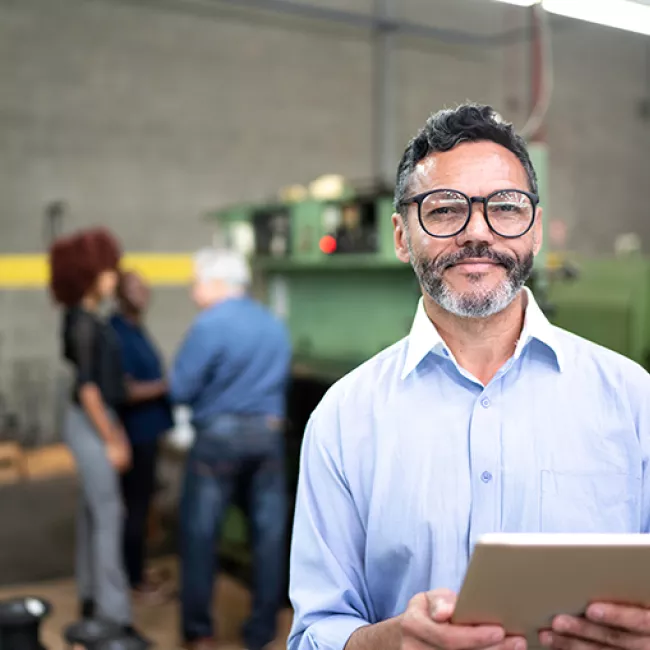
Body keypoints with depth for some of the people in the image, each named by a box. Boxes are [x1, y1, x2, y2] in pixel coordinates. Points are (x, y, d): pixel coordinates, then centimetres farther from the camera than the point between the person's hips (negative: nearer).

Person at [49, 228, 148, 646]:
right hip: (91, 424, -9)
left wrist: (115, 431, 17)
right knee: (109, 514, -7)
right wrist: (111, 440, -18)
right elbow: (86, 386, -20)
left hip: (97, 421, 9)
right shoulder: (84, 323, -17)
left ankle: (92, 598, 26)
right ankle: (114, 615, -2)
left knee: (94, 510, 15)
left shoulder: (90, 319, 11)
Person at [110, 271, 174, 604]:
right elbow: (126, 391, -23)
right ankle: (135, 581, 13)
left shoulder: (136, 329, 12)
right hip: (135, 433, -10)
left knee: (141, 502, 17)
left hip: (146, 430, 10)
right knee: (135, 506, 1)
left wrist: (167, 384, 7)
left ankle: (136, 571, 29)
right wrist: (168, 385, -19)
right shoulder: (118, 334, -19)